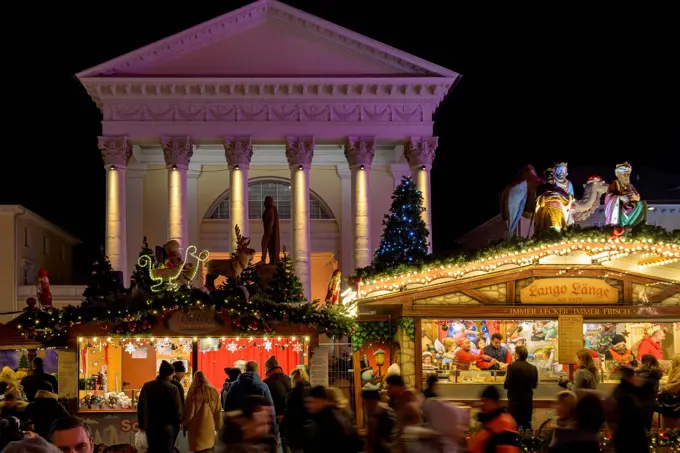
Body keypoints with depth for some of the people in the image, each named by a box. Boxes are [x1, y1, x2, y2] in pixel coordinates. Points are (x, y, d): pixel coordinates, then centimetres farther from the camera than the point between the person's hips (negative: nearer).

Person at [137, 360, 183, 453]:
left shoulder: (146, 386, 2)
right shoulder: (172, 388, -13)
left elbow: (140, 407, 8)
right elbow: (178, 410, -12)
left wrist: (141, 424, 18)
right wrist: (177, 425, 2)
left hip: (150, 427, 4)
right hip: (167, 428, -4)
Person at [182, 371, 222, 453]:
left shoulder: (193, 392, -10)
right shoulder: (213, 391, -1)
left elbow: (189, 412, -4)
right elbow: (218, 411, 5)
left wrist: (184, 424, 11)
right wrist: (218, 426, 16)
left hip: (197, 427, -3)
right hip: (210, 427, 3)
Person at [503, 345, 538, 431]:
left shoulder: (512, 367, -14)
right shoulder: (533, 368, 1)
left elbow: (507, 385, -17)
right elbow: (534, 385, 11)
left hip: (515, 401, -5)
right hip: (528, 401, 5)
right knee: (527, 425, 15)